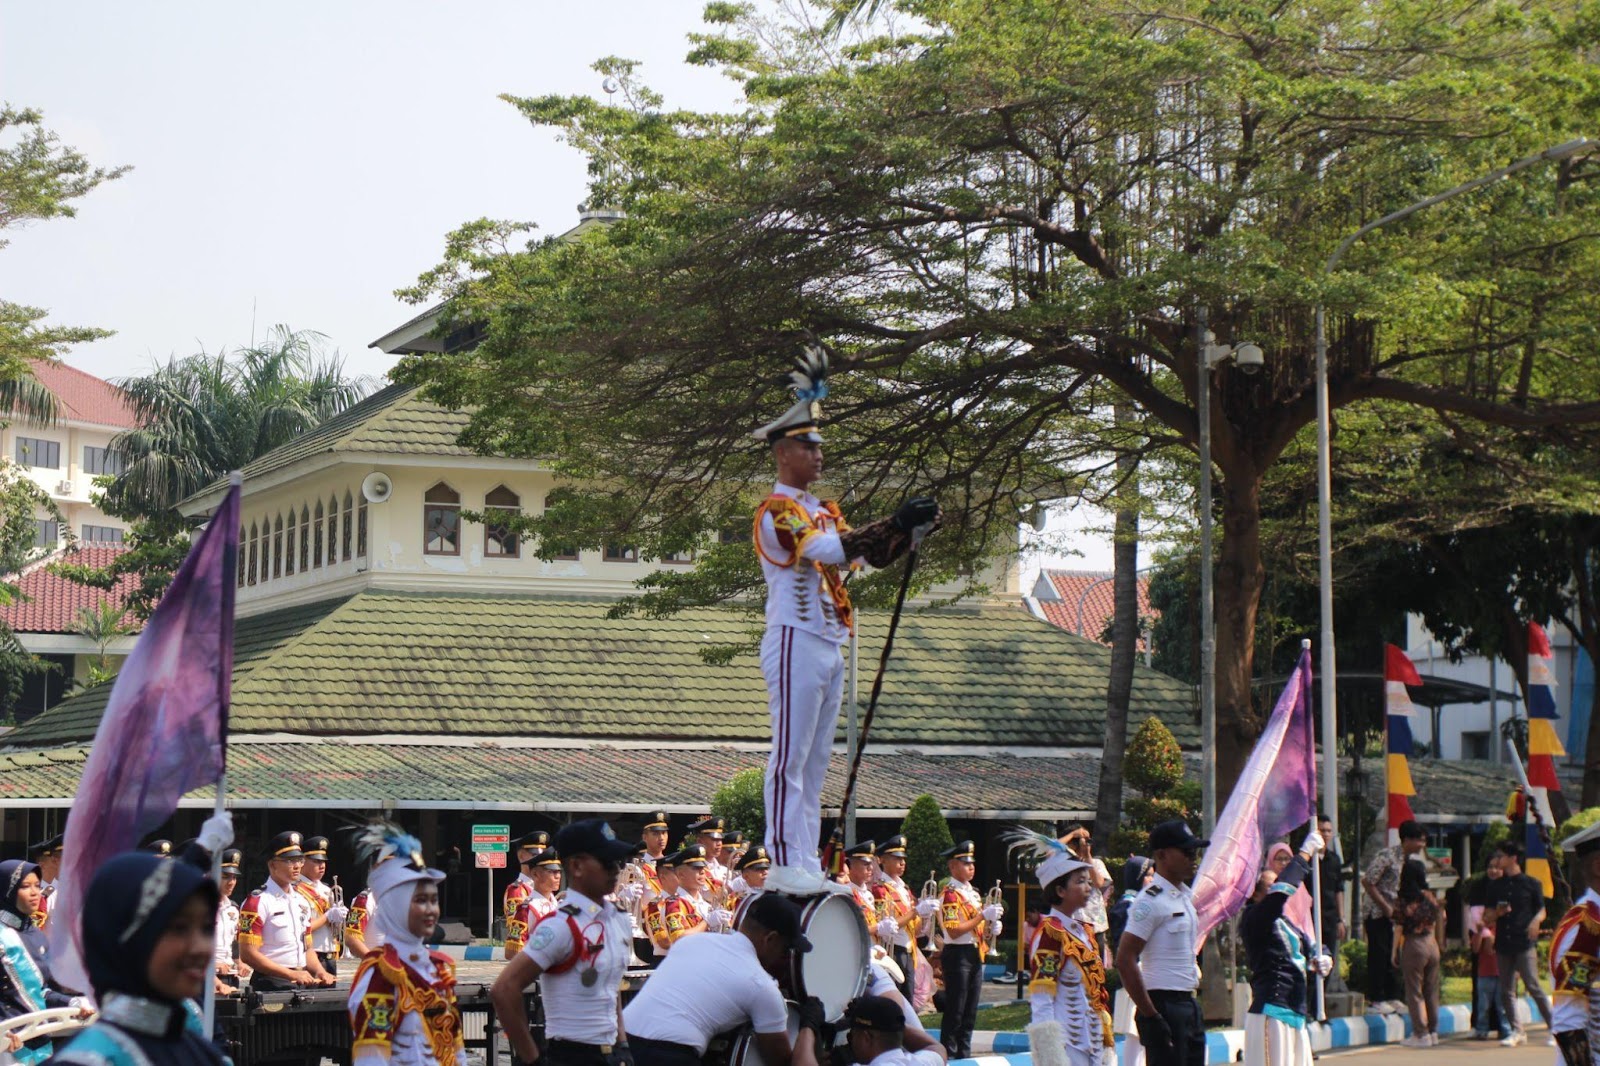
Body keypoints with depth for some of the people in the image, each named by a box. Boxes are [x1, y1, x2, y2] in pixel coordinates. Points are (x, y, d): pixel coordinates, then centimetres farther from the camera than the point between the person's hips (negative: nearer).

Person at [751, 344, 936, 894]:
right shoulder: (775, 512, -10)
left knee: (814, 763, 8)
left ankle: (805, 866, 10)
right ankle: (785, 865, -10)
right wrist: (895, 523, -25)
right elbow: (829, 549, -24)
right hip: (795, 642, -10)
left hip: (828, 646, 10)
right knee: (789, 758, -9)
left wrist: (911, 529, 1)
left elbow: (868, 553, 18)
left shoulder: (822, 511, 21)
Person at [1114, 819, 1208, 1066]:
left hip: (1188, 1005, 9)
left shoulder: (1187, 896, 14)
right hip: (1164, 1006, -9)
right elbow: (1125, 960, -20)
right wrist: (1150, 1016, -20)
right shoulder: (1151, 901, -14)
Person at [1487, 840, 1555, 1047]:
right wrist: (1497, 913, -4)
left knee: (1533, 987, -11)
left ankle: (1555, 1029, -3)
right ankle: (1517, 1032, 10)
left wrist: (1536, 921, -15)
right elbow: (1490, 916, 18)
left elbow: (1542, 911, 6)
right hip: (1503, 943, 5)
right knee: (1507, 991, 3)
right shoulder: (1497, 886, 14)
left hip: (1524, 943, -5)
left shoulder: (1531, 883, 2)